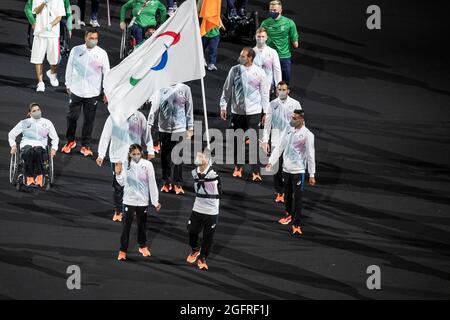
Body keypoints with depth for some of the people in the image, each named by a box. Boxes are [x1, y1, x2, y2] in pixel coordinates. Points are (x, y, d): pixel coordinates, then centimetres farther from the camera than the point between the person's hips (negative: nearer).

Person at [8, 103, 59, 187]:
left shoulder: (47, 123, 21)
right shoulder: (24, 123, 18)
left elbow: (55, 138, 23)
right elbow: (11, 134, 22)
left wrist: (54, 148, 4)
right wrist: (13, 145, 5)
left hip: (40, 145, 0)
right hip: (26, 145, 0)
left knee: (37, 151, -41)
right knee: (29, 152, -40)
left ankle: (39, 177, -39)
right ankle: (29, 177, -39)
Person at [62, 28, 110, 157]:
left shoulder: (102, 53, -3)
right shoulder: (76, 50, -3)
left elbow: (107, 73, 2)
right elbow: (69, 69, 7)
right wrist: (68, 85, 10)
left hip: (92, 93, 0)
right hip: (76, 91, 1)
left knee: (89, 120, 5)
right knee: (72, 117, 7)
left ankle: (85, 145, 17)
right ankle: (70, 141, 27)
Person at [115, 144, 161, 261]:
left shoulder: (147, 164, -11)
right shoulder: (125, 164, -8)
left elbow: (152, 183, -7)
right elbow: (122, 183, 1)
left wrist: (155, 201, -5)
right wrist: (118, 173, -19)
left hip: (143, 201, 0)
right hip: (129, 200, 0)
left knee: (142, 224, 16)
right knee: (126, 226, 0)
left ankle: (143, 246, 35)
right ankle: (123, 250, 8)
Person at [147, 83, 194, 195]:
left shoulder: (185, 89, 2)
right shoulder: (161, 90, 2)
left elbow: (189, 110, 6)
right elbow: (154, 109, 3)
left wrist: (190, 128, 5)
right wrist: (149, 125, -2)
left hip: (180, 129, -1)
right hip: (164, 129, 1)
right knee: (165, 157, 6)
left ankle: (177, 184, 9)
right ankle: (167, 182, 18)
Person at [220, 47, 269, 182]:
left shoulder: (259, 72, -3)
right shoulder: (235, 70, 1)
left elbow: (264, 93, 4)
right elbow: (227, 89, 9)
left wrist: (265, 112, 3)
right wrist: (223, 106, 5)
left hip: (254, 112, -2)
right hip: (237, 111, 2)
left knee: (254, 142, -6)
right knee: (237, 141, 9)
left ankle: (255, 172, -4)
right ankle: (238, 167, 26)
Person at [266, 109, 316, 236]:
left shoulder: (307, 134, -13)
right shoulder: (288, 130, 3)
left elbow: (311, 155, -11)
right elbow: (279, 148, 8)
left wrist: (312, 175, -11)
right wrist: (271, 162, -1)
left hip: (298, 171, -6)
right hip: (286, 169, 6)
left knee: (298, 198, -3)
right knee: (288, 194, 20)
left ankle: (296, 224, 0)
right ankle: (289, 215, 41)